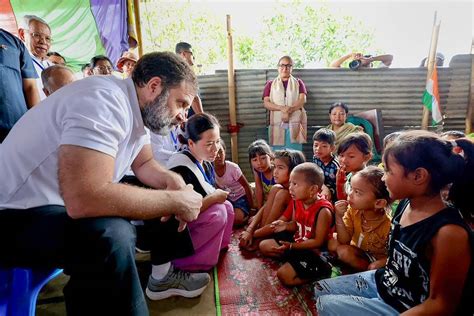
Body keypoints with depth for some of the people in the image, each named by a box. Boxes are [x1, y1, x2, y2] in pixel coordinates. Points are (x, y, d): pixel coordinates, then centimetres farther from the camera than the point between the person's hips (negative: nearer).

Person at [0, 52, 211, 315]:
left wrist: (174, 182, -9)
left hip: (72, 204, 9)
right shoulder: (103, 101, -27)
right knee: (112, 237, -37)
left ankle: (164, 273, 20)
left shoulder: (135, 109, 1)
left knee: (168, 191, 7)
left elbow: (144, 164, 13)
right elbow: (84, 198, -39)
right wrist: (176, 201, -28)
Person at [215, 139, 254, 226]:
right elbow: (218, 188, 6)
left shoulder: (232, 167, -25)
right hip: (228, 199, 5)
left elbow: (246, 186, -16)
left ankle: (247, 215, 4)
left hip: (241, 197, -5)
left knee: (236, 219, -29)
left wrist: (251, 206, -11)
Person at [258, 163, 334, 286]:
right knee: (264, 246, 11)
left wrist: (292, 246, -25)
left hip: (315, 251, -8)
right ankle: (293, 259, 3)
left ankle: (319, 271, -3)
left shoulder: (323, 210, -27)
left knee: (284, 275, -21)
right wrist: (286, 226, -15)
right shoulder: (297, 201, -5)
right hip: (298, 241, 8)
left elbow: (318, 242, -22)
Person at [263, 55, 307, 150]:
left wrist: (289, 110, -16)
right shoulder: (270, 84, 14)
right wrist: (282, 108, -14)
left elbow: (302, 100, 0)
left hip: (295, 123, 0)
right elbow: (266, 103, 2)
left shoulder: (298, 83, 15)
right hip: (277, 124, 0)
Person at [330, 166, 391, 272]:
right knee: (333, 243, -19)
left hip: (375, 260, -5)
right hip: (358, 253, 5)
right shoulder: (353, 210, -14)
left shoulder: (388, 224, -27)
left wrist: (377, 264, -29)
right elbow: (344, 240, -16)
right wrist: (339, 217, -28)